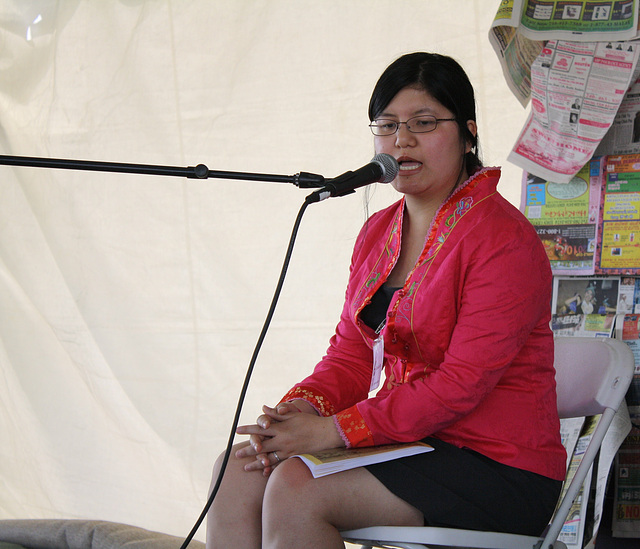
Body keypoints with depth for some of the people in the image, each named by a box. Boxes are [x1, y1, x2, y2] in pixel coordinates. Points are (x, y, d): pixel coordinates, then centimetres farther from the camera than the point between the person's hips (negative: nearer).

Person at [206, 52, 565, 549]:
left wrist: (332, 430, -22)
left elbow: (462, 382, -20)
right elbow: (352, 352, 12)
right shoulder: (378, 231, 13)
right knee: (238, 470, -11)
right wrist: (303, 406, -11)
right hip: (406, 440, 8)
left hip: (496, 467, -7)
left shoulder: (504, 241, -14)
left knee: (295, 488, -25)